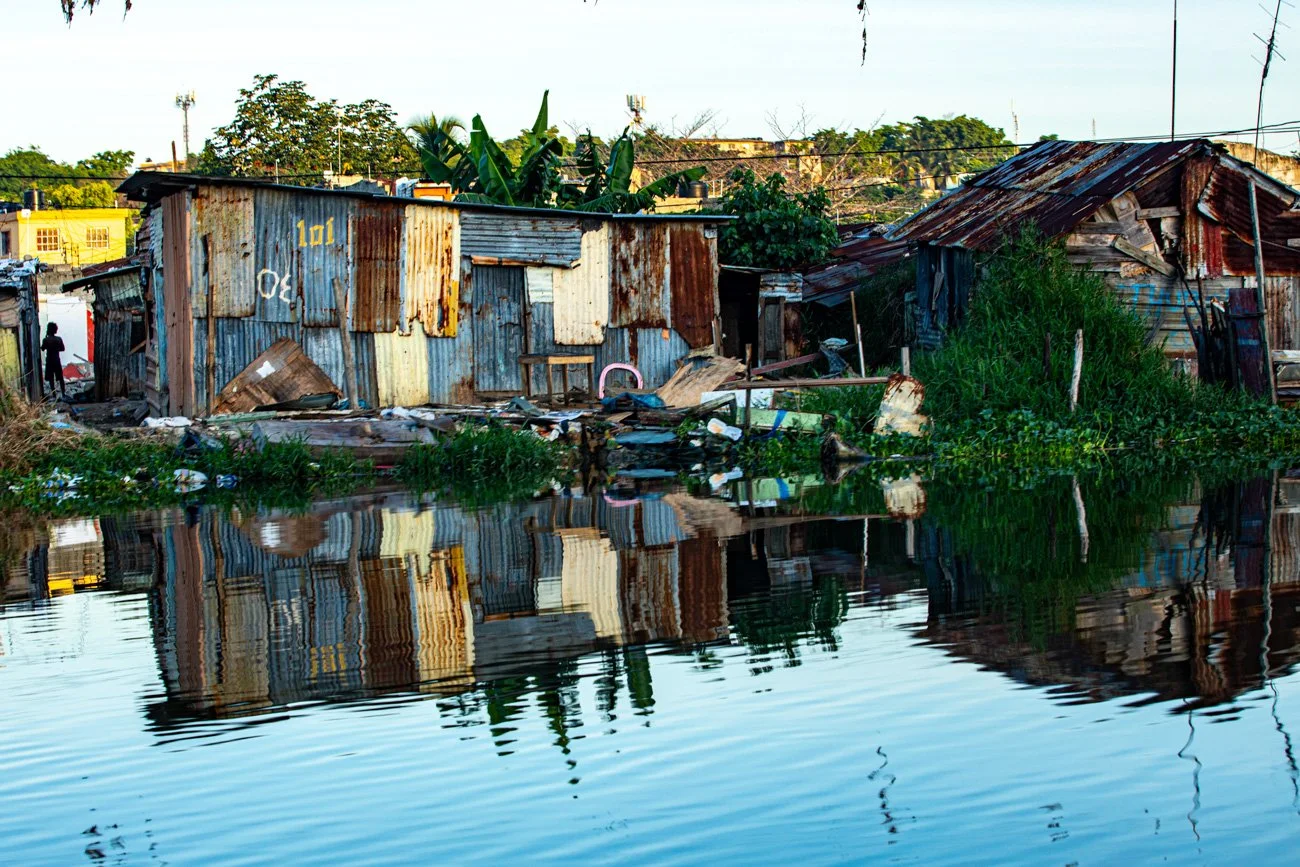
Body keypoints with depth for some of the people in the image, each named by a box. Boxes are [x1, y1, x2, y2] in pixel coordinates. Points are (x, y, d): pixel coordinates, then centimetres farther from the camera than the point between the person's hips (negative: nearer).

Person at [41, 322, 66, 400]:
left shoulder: (46, 340, -14)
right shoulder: (59, 339, -7)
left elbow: (42, 348, 1)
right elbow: (63, 348, 3)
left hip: (49, 361, -2)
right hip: (57, 360, 2)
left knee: (51, 379, 5)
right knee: (60, 378, 11)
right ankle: (63, 394, 10)